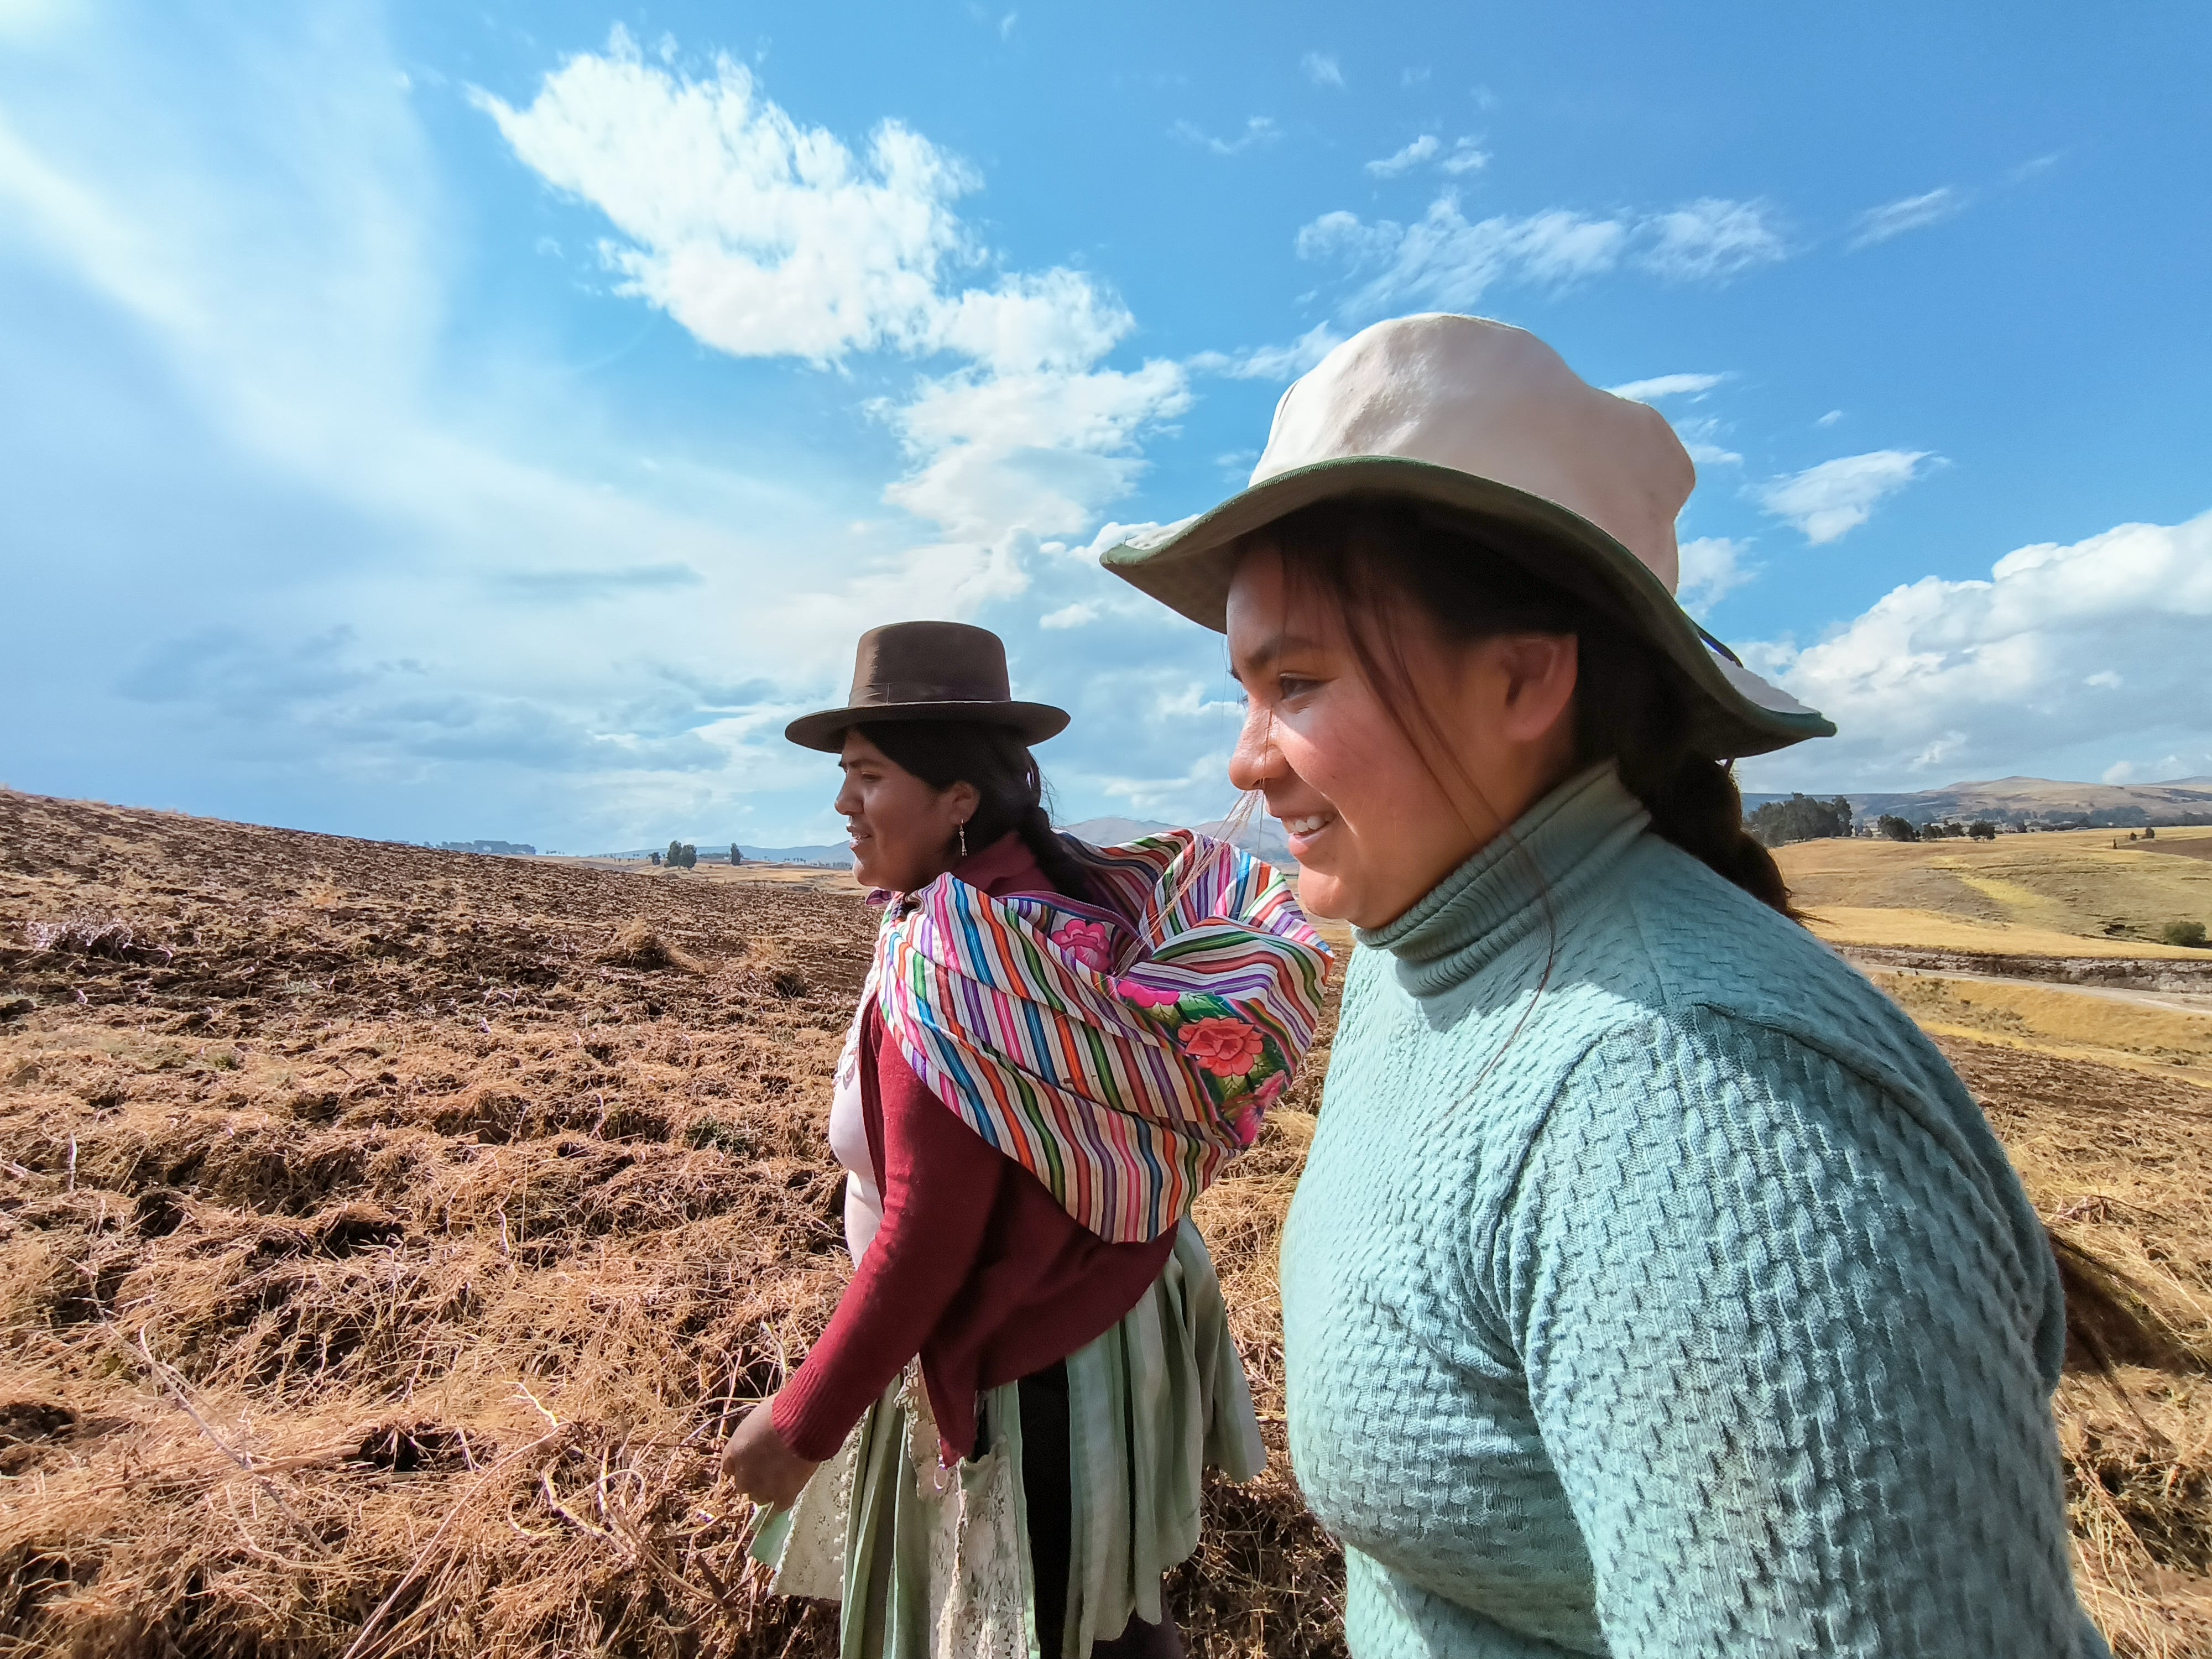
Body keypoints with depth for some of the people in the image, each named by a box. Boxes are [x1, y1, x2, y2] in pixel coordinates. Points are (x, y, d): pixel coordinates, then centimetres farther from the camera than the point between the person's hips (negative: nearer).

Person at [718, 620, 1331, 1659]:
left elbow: (926, 1237, -28)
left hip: (1019, 1372, -8)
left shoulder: (946, 958, -30)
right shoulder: (1086, 899, -6)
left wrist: (803, 1421, -16)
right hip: (1100, 1325, 8)